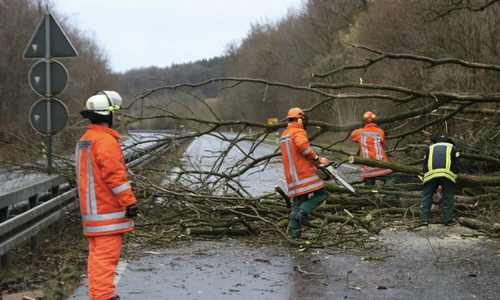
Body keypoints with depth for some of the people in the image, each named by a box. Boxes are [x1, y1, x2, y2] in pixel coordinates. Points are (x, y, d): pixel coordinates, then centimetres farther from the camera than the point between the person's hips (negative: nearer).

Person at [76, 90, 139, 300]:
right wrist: (129, 200, -20)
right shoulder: (106, 141, -16)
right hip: (108, 212, -10)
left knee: (96, 255, 14)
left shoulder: (83, 141, 16)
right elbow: (114, 174, -22)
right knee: (107, 256, -9)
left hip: (91, 211, 10)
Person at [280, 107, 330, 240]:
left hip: (292, 177, 9)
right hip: (304, 173, -9)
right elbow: (302, 146, -26)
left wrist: (315, 163, 19)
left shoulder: (284, 135, 24)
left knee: (298, 202, 12)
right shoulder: (299, 132, -5)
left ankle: (295, 233, 6)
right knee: (321, 193, -4)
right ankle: (303, 213, -21)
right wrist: (317, 159, -16)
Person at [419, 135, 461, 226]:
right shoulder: (452, 148, 28)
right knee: (448, 197, 9)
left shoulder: (430, 148, 32)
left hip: (431, 174, 1)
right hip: (447, 174, -1)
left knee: (427, 196, 10)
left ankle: (424, 218, 5)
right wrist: (454, 177, 24)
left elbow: (425, 165, 27)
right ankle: (448, 219, 8)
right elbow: (458, 165, 16)